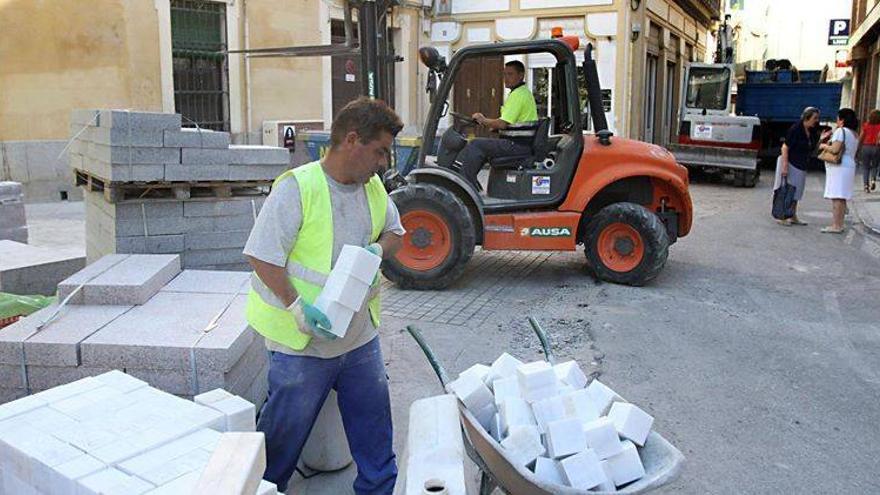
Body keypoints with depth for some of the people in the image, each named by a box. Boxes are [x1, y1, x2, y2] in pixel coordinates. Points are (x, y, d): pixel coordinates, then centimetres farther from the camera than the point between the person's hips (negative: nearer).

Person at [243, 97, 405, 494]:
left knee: (375, 429, 17)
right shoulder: (297, 187, -19)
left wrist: (378, 249, -5)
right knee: (284, 434, 12)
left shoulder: (374, 187, 3)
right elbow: (262, 256, -20)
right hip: (303, 342, -6)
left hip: (360, 338, 6)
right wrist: (297, 306, -29)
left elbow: (394, 231, 18)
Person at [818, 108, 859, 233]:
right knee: (841, 198, 12)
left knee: (836, 197, -10)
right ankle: (839, 225, 15)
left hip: (839, 167, -10)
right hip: (850, 166, 10)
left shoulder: (841, 131, -11)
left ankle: (836, 226, -12)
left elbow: (835, 149, -21)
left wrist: (824, 146, -2)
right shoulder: (855, 135, 19)